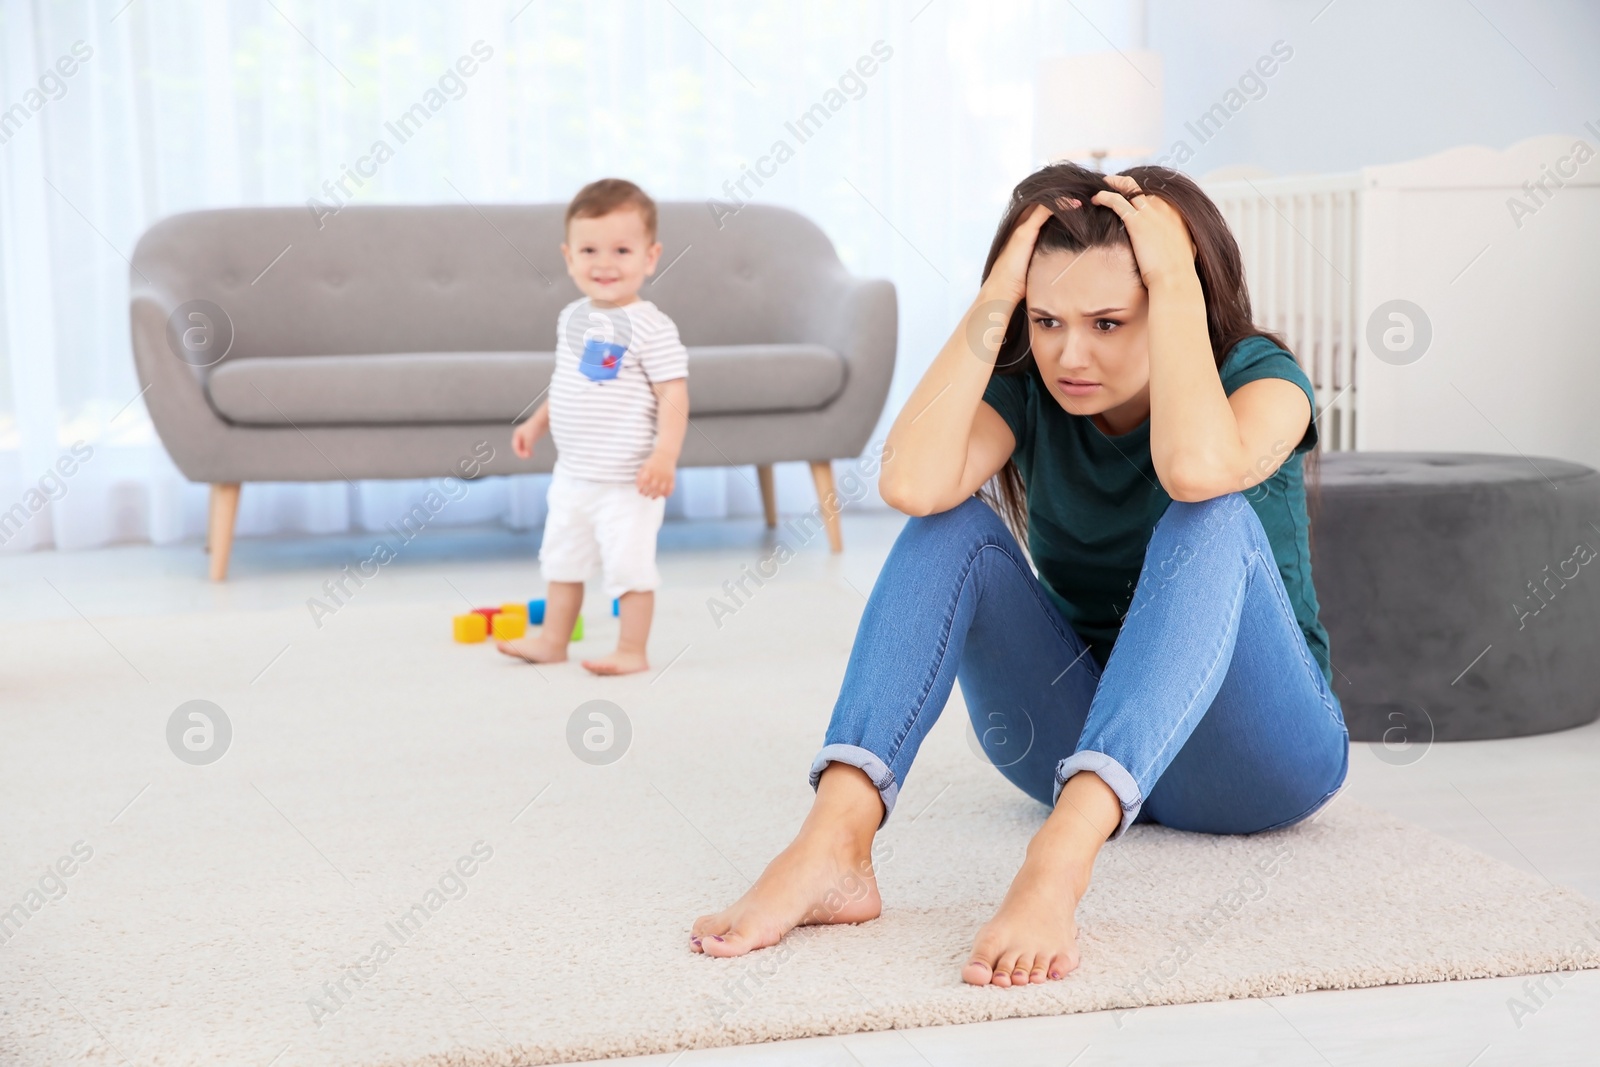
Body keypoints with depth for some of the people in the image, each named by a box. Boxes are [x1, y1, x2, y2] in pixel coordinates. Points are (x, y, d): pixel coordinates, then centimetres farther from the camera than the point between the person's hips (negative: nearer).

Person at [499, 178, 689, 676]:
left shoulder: (651, 328, -17)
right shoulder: (572, 318, 6)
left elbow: (674, 395, -20)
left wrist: (666, 453, -29)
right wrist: (537, 422, 18)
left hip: (627, 480, -8)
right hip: (572, 474, 8)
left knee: (629, 563, -2)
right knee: (562, 559, 20)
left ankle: (632, 651, 11)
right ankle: (552, 639, 34)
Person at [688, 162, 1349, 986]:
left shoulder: (1258, 375, -13)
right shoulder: (1028, 391, -5)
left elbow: (1196, 469, -40)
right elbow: (911, 483, -28)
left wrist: (1177, 279, -30)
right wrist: (993, 299, -23)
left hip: (1254, 750, -3)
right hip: (1084, 733, 3)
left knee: (1212, 519, -32)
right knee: (954, 526, -20)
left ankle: (1056, 864, -52)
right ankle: (832, 845, -39)